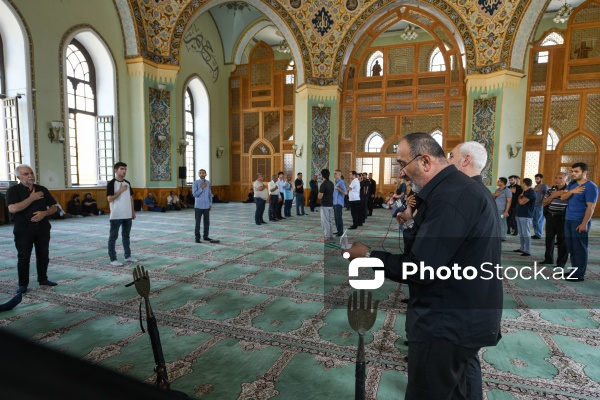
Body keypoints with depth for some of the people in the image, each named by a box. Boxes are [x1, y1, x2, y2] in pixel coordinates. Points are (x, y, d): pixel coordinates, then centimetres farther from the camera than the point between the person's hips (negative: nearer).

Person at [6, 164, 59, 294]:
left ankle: (43, 279, 23)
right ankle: (23, 284, 13)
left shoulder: (42, 189, 7)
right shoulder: (13, 190, -5)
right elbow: (12, 209, -20)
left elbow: (53, 207, 9)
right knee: (23, 257, 3)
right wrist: (32, 198, -17)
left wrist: (44, 213, -11)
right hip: (23, 229, -3)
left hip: (43, 228, 4)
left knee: (43, 255, 10)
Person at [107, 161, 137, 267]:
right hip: (116, 216, -6)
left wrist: (133, 211, 14)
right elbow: (109, 199, -16)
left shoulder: (127, 183, 11)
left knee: (126, 236, 15)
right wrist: (120, 191, -20)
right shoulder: (111, 183, -9)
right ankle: (113, 259, 8)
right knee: (113, 237, 2)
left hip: (128, 215, 7)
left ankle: (128, 256, 25)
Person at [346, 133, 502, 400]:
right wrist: (411, 222, 5)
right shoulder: (461, 187, 10)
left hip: (447, 324, -10)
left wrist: (367, 256, -16)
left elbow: (420, 268, -27)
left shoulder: (450, 197, -25)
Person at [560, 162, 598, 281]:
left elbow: (590, 207, -16)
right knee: (571, 247, 13)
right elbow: (562, 197, 5)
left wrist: (584, 223, -20)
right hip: (568, 220, 7)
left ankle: (579, 275, 5)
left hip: (580, 221, -7)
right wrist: (571, 191, -16)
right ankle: (574, 270, 23)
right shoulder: (571, 184, 10)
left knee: (579, 248, -2)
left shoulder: (590, 187, -12)